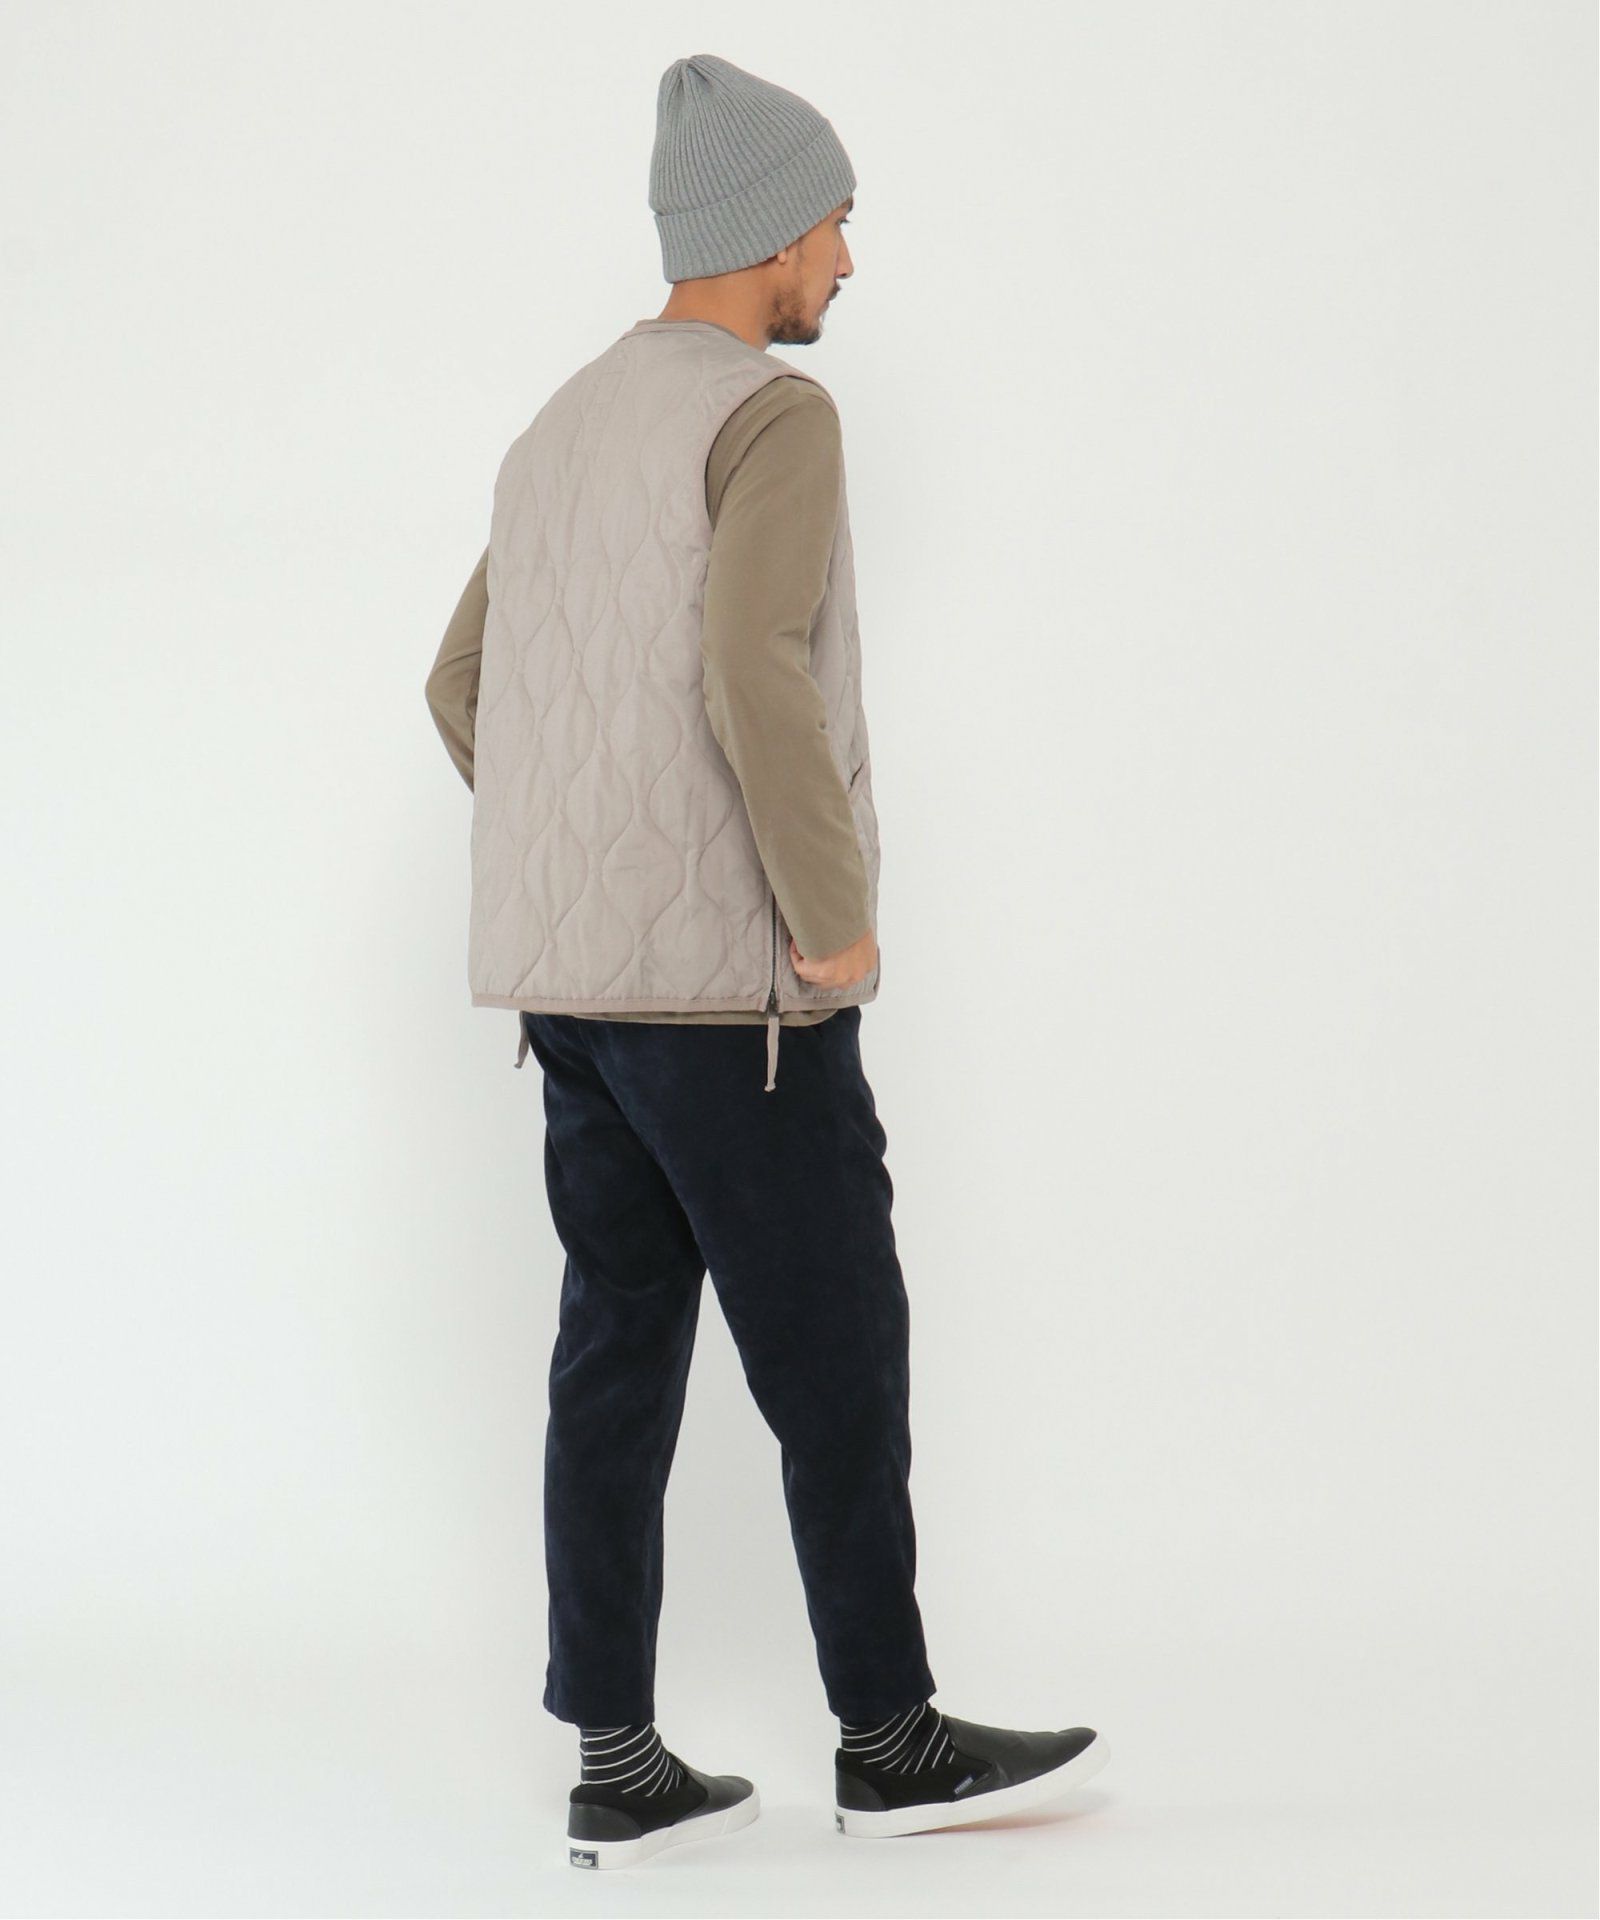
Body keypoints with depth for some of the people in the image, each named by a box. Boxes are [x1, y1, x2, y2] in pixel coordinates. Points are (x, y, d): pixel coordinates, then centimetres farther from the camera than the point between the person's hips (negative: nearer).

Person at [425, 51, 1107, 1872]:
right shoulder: (773, 413, -12)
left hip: (574, 971, 8)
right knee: (837, 1354, 3)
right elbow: (755, 665, -27)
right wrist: (837, 910, -18)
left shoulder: (561, 433, 16)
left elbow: (464, 689, 21)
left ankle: (616, 1765, 11)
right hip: (732, 980, -8)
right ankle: (888, 1736, 15)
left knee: (620, 1344, 8)